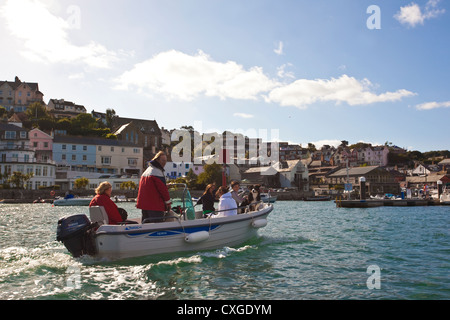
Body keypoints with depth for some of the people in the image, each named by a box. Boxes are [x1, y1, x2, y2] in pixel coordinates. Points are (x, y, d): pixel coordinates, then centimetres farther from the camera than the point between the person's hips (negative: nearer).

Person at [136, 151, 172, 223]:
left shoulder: (147, 170, 19)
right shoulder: (157, 171, -12)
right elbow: (162, 188, -14)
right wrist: (168, 202, -6)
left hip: (144, 203, 10)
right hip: (155, 206, -10)